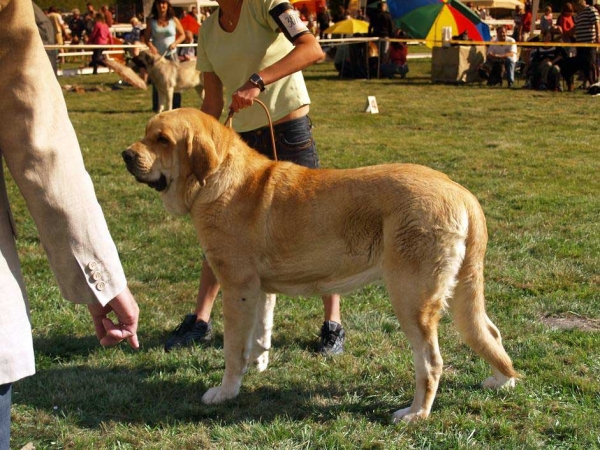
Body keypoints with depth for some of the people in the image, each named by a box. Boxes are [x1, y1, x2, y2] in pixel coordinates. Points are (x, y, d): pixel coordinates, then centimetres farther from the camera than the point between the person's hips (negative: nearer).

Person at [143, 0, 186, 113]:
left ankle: (176, 106, 5)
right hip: (157, 55, 0)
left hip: (171, 54, 0)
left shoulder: (174, 20, 4)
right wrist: (151, 46, -17)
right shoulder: (151, 21, 4)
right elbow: (146, 38, 3)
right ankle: (156, 107, 5)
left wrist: (175, 43, -10)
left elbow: (182, 35, 9)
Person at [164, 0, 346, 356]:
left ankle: (334, 326, 9)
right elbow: (213, 103, 12)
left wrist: (258, 81, -34)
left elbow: (312, 48, -27)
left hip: (290, 130, -6)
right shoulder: (209, 30, 8)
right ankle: (200, 320, 17)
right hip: (244, 139, 6)